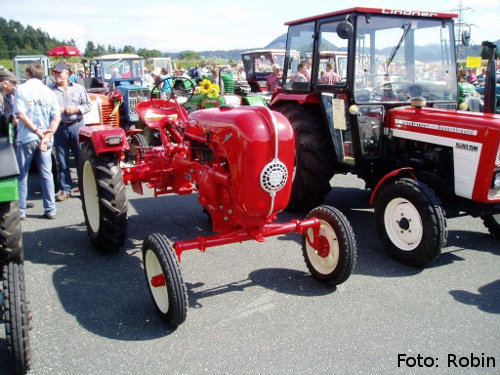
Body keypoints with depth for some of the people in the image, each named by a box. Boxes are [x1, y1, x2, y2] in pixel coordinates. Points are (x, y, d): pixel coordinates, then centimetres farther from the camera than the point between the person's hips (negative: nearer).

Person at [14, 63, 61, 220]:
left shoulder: (21, 89, -2)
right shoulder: (49, 92, 6)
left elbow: (21, 114, -14)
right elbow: (56, 117, -4)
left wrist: (36, 130, -11)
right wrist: (47, 135, -10)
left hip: (26, 138, -2)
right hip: (45, 139, 3)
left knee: (22, 174, 7)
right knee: (46, 173, 8)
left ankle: (20, 211, 11)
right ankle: (50, 210, 10)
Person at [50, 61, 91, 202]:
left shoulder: (78, 88, 6)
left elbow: (88, 105, 5)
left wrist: (76, 109, -10)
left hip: (77, 126, -1)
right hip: (59, 128, 1)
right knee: (62, 161, 5)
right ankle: (66, 189, 13)